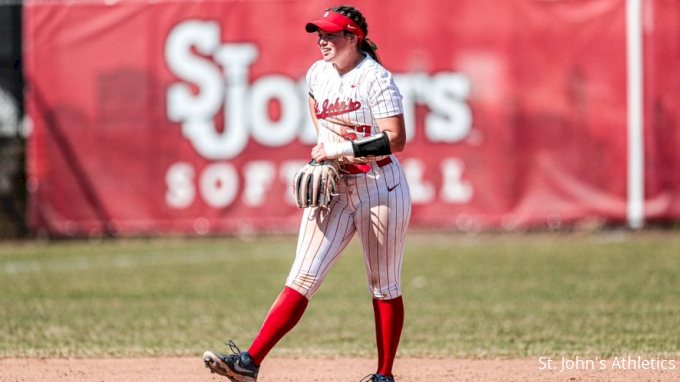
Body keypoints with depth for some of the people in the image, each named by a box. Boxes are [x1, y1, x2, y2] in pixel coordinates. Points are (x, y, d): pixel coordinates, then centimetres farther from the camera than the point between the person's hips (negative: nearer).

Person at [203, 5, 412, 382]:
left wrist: (342, 149, -21)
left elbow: (396, 139, -20)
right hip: (333, 188, 6)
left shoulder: (375, 78, -14)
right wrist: (323, 148, 12)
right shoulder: (317, 74, 7)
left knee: (384, 287, 3)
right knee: (303, 276, -5)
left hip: (380, 189, -5)